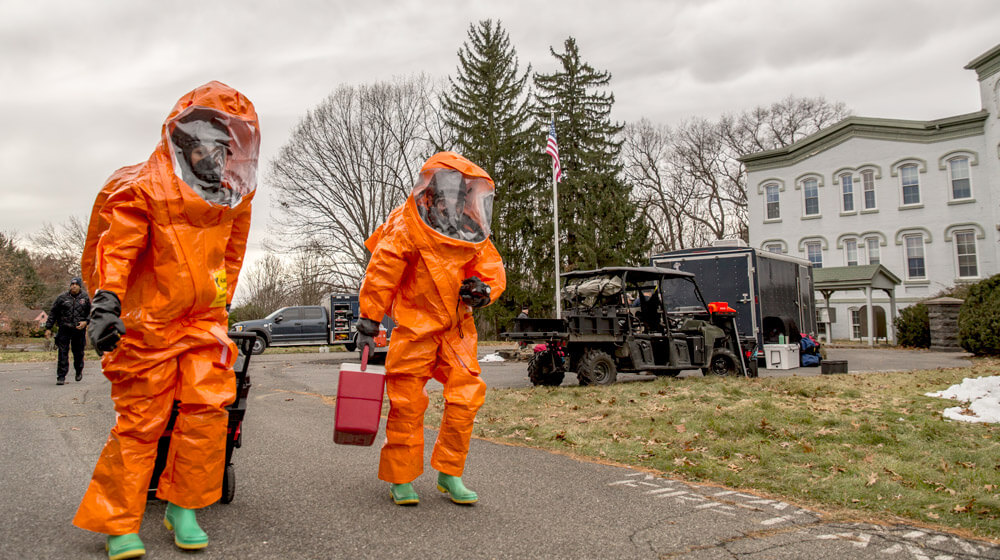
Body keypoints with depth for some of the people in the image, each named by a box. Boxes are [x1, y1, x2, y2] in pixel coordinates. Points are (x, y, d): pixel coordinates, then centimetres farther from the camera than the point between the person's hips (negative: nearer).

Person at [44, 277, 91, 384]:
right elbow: (53, 313, 8)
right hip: (64, 329, 0)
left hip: (79, 330, 0)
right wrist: (48, 328, 5)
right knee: (63, 353, -4)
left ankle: (79, 371, 33)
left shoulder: (86, 298, 4)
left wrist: (85, 322, -9)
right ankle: (61, 377, 1)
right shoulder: (62, 297, 4)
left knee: (78, 352, 9)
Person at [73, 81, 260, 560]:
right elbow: (116, 247, -15)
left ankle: (182, 507, 12)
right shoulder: (143, 186, -7)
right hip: (149, 322, -4)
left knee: (208, 408, -5)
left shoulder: (235, 191, 11)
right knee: (141, 419, -1)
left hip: (204, 322, 5)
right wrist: (107, 300, -26)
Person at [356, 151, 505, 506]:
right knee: (407, 403, -3)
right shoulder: (406, 226, -8)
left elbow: (493, 271, 12)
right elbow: (380, 273, -8)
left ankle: (449, 473, 12)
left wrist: (483, 290, -12)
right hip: (414, 325, -4)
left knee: (466, 394, -3)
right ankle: (401, 479, 13)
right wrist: (368, 322, -9)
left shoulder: (473, 234, 8)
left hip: (455, 327, 5)